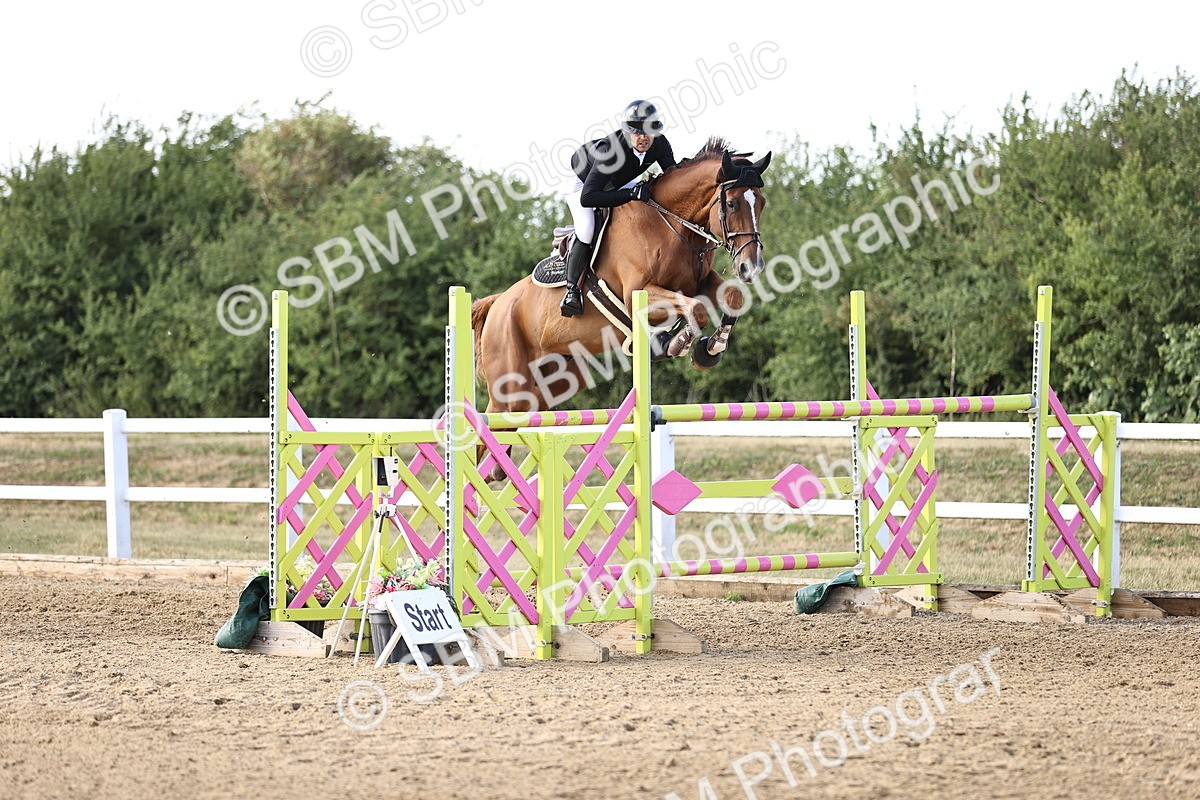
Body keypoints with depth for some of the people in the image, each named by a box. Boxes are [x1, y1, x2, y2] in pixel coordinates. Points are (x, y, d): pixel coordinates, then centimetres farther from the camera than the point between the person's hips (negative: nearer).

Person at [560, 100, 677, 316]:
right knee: (587, 229, -25)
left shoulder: (660, 144, -27)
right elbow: (587, 197, -51)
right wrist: (630, 194, -53)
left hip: (619, 183, 7)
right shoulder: (611, 151, -45)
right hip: (582, 181, -7)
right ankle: (572, 289, -12)